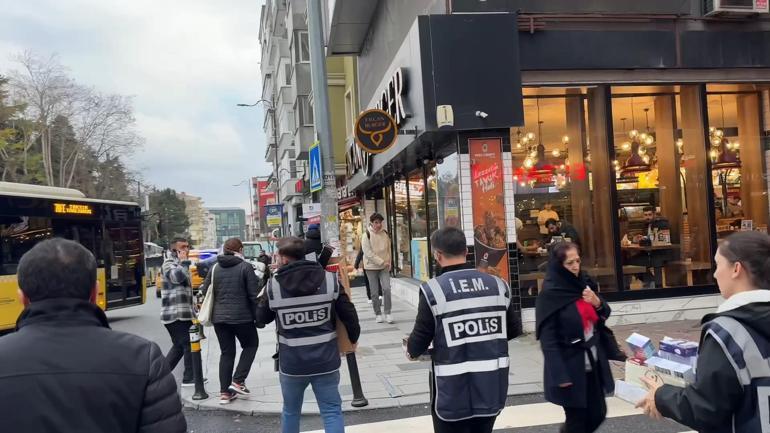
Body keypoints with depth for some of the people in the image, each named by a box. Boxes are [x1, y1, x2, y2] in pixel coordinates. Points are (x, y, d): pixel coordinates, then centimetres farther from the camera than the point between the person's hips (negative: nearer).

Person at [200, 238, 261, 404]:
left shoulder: (215, 268, 5)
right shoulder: (245, 267, -8)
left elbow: (205, 290, 8)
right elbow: (254, 294, -9)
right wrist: (257, 315, 0)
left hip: (219, 317, 5)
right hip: (241, 316, -4)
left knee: (226, 352, 13)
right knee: (251, 345, 17)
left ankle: (224, 392, 13)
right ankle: (238, 381, 7)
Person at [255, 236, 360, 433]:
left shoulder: (273, 285, -10)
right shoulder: (329, 279, -8)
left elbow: (261, 318, 5)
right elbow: (349, 314, -2)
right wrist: (353, 338, 16)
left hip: (291, 362, 0)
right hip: (326, 360, 0)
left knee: (291, 411, 21)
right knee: (332, 411, 9)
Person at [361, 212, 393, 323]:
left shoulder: (385, 234, 5)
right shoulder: (367, 235, -8)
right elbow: (368, 253, -15)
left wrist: (388, 262, 1)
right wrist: (382, 262, -17)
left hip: (384, 267, 2)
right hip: (371, 267, -2)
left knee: (386, 288, -12)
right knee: (375, 292, 3)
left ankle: (387, 313, -1)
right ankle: (378, 314, 17)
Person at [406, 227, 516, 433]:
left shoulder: (433, 290, -15)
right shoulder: (497, 285, -1)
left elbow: (418, 343, -11)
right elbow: (512, 330, 9)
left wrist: (411, 351, 12)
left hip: (453, 393, -4)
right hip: (492, 387, 4)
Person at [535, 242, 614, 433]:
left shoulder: (583, 283, 4)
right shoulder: (550, 294, -15)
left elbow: (604, 316, 15)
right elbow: (548, 339, -17)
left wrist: (598, 303, -7)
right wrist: (560, 375, -20)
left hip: (593, 362, 7)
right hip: (569, 366, -7)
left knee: (597, 414, 15)